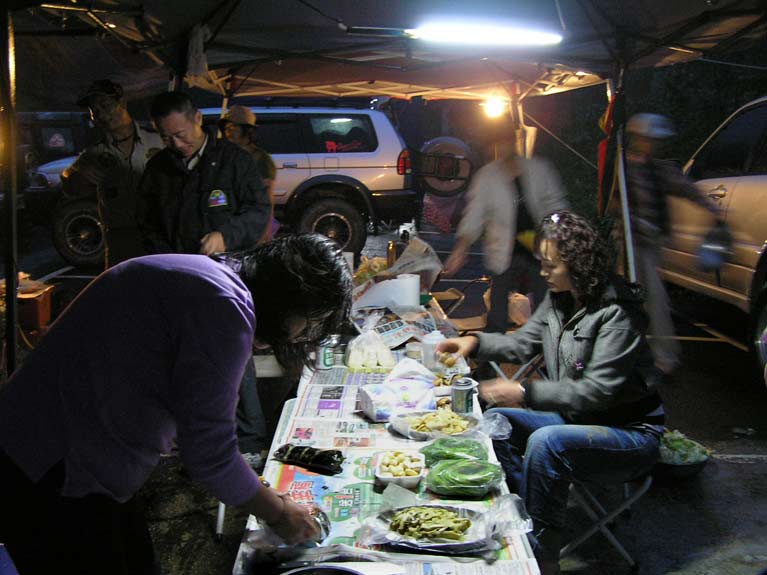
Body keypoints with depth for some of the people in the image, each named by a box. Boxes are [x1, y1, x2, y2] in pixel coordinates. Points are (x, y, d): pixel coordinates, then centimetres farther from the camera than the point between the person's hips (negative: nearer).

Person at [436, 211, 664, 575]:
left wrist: (526, 393, -32)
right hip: (575, 417, 9)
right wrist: (476, 343, -7)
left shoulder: (616, 314, -24)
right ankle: (523, 516, 2)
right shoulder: (558, 299, 1)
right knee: (498, 420, -4)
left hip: (630, 432, -9)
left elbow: (598, 391, -28)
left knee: (546, 443, -32)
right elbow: (524, 342, 10)